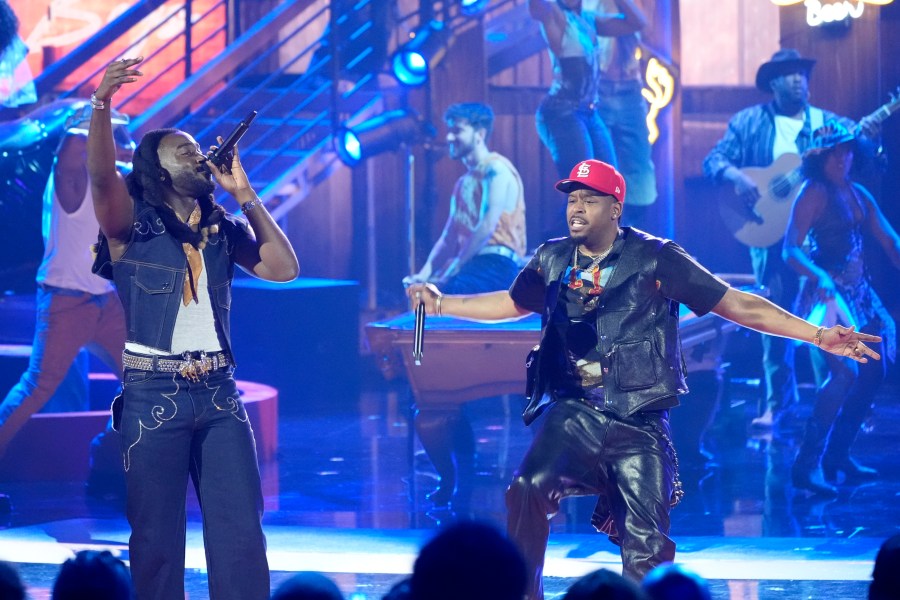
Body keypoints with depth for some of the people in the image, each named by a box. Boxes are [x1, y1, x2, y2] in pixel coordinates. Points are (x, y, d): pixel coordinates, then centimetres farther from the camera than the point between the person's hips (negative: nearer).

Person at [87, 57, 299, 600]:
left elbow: (283, 267, 2)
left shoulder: (222, 230, 14)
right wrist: (102, 105, -36)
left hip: (219, 393, 4)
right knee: (157, 538, 0)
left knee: (241, 535, -1)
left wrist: (245, 194, 5)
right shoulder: (133, 224, 0)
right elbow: (102, 177, -19)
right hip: (154, 393, -4)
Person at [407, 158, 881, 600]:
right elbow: (514, 303, 31)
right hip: (573, 411, 2)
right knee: (528, 490, -26)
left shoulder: (655, 260, -1)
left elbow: (737, 305, 1)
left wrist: (818, 336, -5)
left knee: (646, 546, -7)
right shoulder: (553, 260, 10)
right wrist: (440, 304, 26)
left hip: (639, 421, -2)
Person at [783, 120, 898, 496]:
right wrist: (820, 278, -33)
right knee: (844, 370, -22)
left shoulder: (858, 195, 13)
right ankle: (807, 465, -22)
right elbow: (791, 250, -16)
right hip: (828, 293, -9)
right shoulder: (813, 193, -10)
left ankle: (837, 455, 18)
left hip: (859, 293, 9)